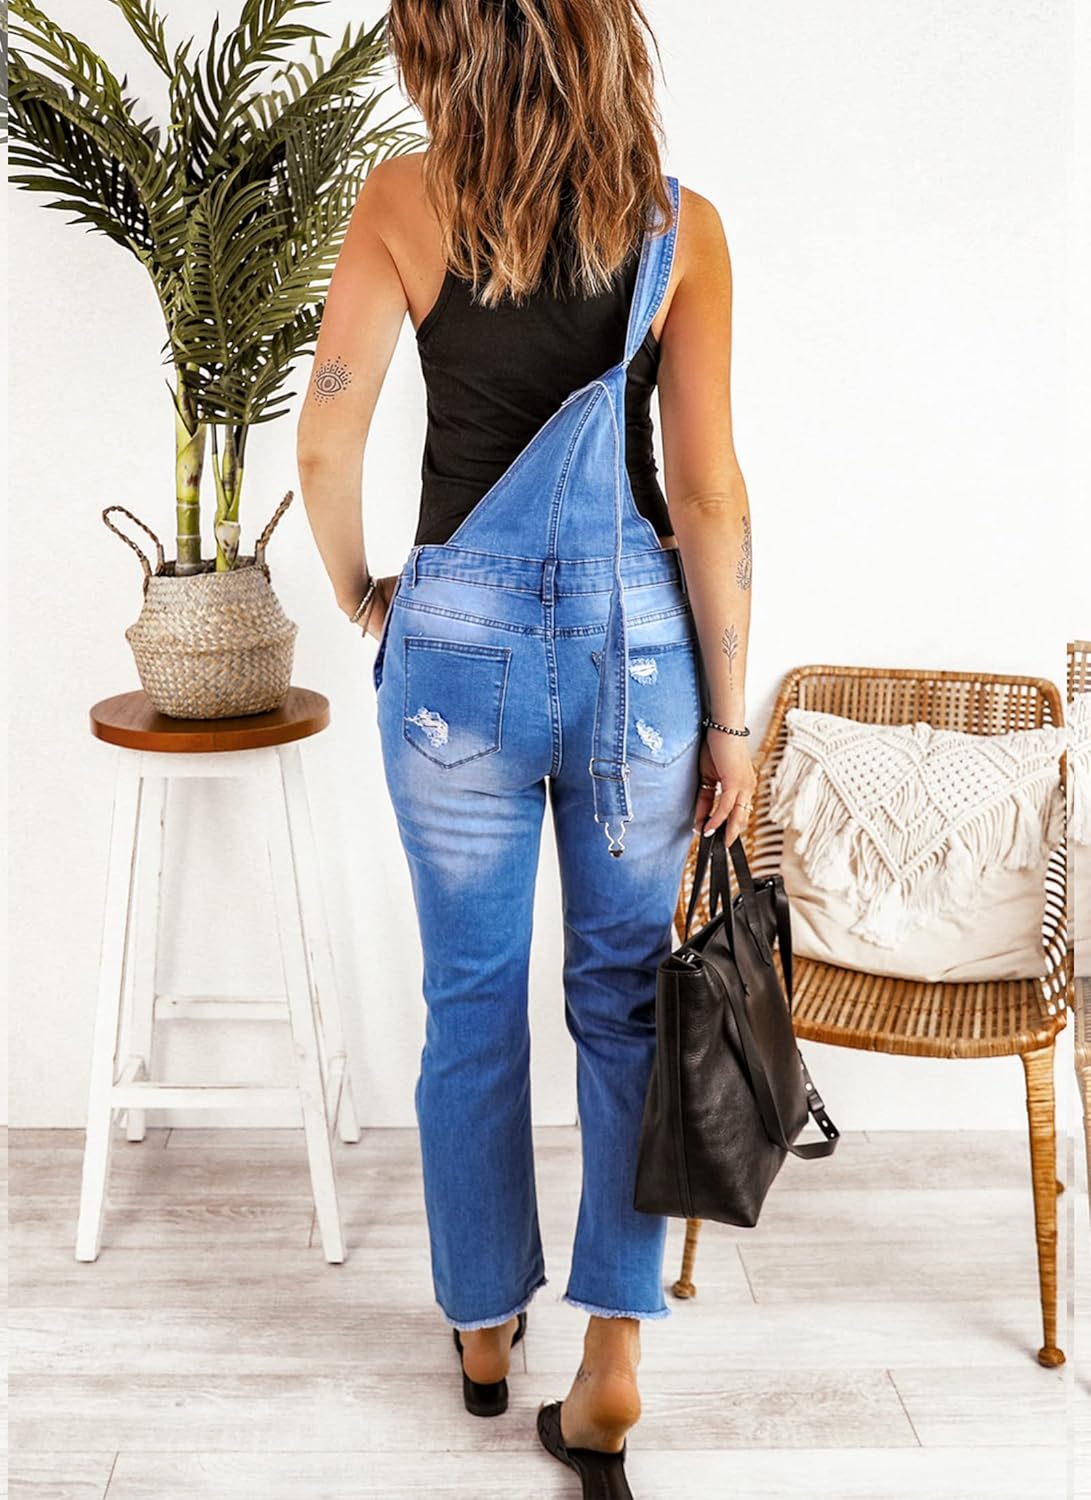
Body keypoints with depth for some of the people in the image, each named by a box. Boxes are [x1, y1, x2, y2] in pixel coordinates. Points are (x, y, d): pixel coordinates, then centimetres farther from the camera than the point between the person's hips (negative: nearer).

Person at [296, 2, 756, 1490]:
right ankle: (613, 1353, 16)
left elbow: (328, 445, -8)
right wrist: (729, 714, 2)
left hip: (457, 640, 0)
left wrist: (360, 595, 11)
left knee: (470, 1000, 15)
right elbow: (710, 493, -4)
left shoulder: (404, 201, -3)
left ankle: (483, 1326, 33)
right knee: (627, 997, 14)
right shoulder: (681, 226, -1)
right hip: (636, 637, 1)